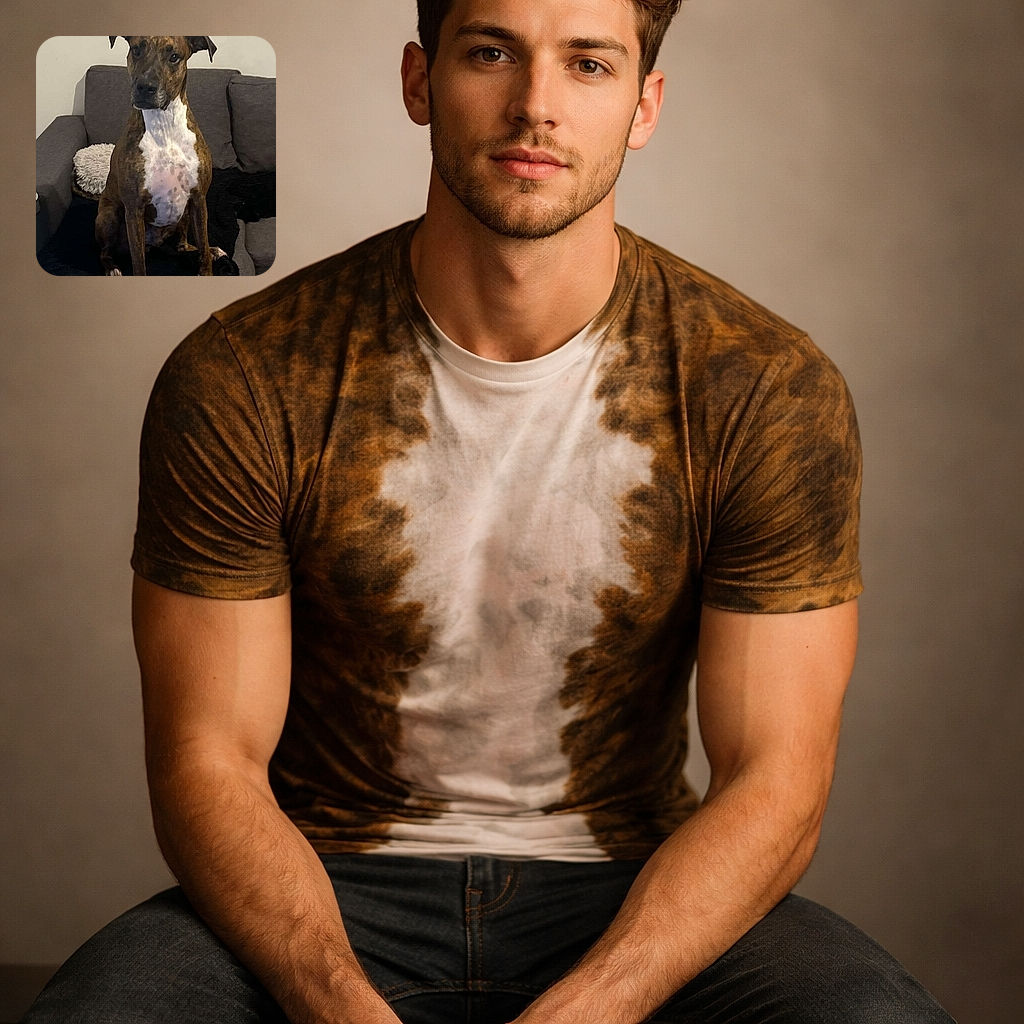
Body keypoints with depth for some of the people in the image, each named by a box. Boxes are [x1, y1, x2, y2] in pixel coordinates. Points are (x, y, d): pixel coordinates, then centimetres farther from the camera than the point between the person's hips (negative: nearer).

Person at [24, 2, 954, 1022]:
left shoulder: (771, 392, -10)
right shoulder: (237, 383, -11)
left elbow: (772, 782, -10)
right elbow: (209, 760, -9)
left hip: (628, 896, 1)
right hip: (330, 897, 0)